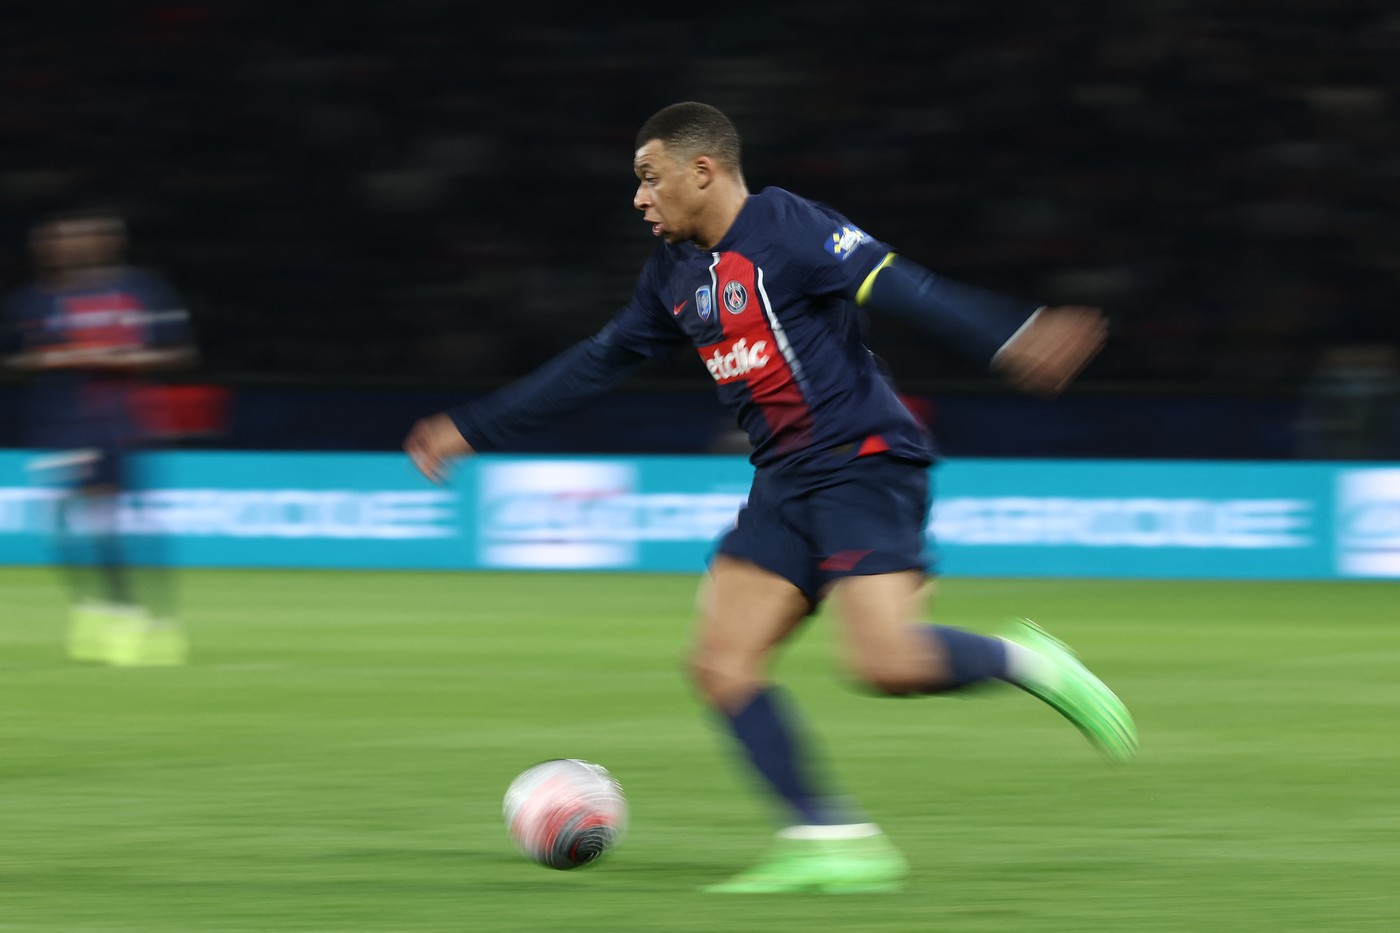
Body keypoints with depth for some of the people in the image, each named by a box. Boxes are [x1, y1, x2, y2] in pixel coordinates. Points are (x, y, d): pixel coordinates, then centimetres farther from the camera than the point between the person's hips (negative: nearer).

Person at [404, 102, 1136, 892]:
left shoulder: (787, 229, -10)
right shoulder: (676, 273, 15)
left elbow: (902, 289, -20)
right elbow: (597, 364, 25)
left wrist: (1012, 338, -33)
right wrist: (474, 430, 28)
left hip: (864, 463, -8)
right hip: (785, 485, 8)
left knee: (886, 662, -25)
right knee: (721, 664, -5)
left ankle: (1029, 664, 2)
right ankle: (829, 839, -4)